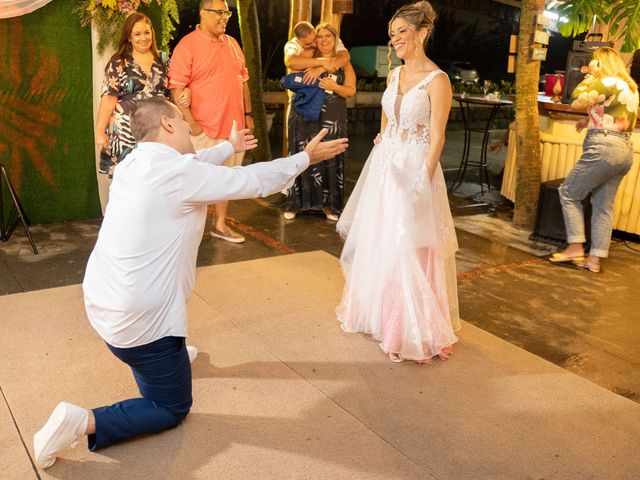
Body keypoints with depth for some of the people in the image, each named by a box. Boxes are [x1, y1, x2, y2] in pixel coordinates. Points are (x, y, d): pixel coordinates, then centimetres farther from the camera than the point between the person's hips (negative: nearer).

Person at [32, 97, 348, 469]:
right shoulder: (180, 173, -20)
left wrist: (230, 146, 36)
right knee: (173, 409, 12)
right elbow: (257, 182, -10)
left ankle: (171, 354, 45)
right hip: (139, 321, -8)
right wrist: (306, 157, 4)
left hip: (101, 302, 9)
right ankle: (85, 421, -3)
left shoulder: (135, 162, 3)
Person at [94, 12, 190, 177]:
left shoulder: (163, 59, 11)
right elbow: (109, 98, -3)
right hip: (127, 131, -2)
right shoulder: (118, 63, 2)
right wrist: (100, 131, -9)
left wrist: (185, 93, -7)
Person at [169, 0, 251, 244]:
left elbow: (242, 81, 18)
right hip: (204, 129, -6)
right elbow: (176, 88, -14)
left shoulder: (232, 44, 12)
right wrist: (191, 124, -18)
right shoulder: (187, 45, -9)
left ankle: (220, 224, 28)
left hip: (233, 126, 6)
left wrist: (248, 114, 12)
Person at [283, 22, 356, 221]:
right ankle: (295, 203, 10)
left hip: (332, 120, 1)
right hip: (305, 117, 0)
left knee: (330, 160, 2)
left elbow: (351, 91, 2)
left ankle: (328, 204, 13)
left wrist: (334, 86, -15)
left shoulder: (343, 63, 9)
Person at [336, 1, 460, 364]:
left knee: (408, 250, -3)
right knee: (376, 243, 14)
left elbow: (436, 140, -14)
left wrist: (422, 185, -17)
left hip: (414, 170, -7)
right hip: (384, 166, 8)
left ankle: (416, 331, 14)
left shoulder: (437, 80, -12)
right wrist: (383, 151, 17)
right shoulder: (395, 75, 9)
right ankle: (381, 314, 34)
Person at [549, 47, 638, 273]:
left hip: (604, 147, -9)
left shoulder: (608, 82, -9)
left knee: (568, 192, 4)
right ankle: (595, 258, 11)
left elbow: (577, 101, -12)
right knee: (604, 206, 10)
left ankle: (575, 247, 2)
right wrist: (592, 122, 15)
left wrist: (590, 75, 0)